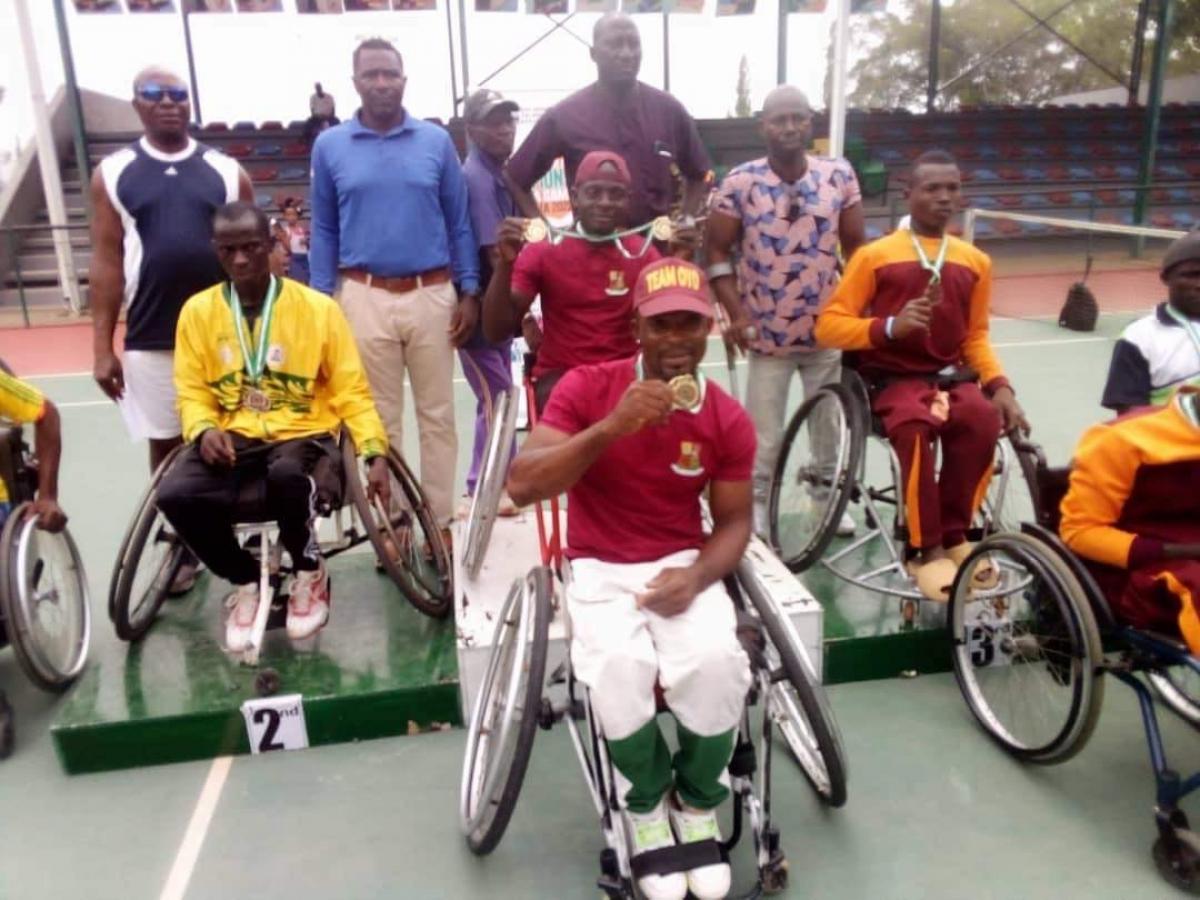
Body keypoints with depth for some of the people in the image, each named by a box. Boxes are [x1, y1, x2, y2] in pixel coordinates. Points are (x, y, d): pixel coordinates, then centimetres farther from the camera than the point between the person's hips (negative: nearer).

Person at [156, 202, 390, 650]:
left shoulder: (318, 307, -1)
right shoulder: (198, 310, 5)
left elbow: (351, 390, 0)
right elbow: (191, 390, 9)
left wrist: (376, 453, -11)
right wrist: (204, 429, -13)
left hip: (303, 433, -2)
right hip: (233, 436, 3)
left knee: (287, 477, -38)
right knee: (175, 495, -27)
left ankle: (309, 573, -4)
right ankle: (245, 582, 4)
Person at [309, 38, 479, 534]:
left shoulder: (437, 141, 4)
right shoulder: (330, 146, 5)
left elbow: (459, 222, 7)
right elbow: (323, 231, 8)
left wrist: (469, 291, -1)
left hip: (432, 293, 0)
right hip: (365, 297, 0)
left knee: (437, 414, 6)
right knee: (381, 418, 8)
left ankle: (441, 520, 18)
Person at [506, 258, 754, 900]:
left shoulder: (728, 418, -3)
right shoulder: (586, 387, -10)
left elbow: (734, 521, 5)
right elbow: (521, 486, -18)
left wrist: (696, 576, -16)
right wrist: (610, 427, -30)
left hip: (684, 565, 2)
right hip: (600, 568, -1)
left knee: (717, 663, -27)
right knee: (620, 668, -30)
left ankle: (698, 803, 7)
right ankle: (646, 803, 5)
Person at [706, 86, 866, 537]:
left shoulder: (840, 175, -1)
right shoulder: (740, 182, -7)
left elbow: (856, 247, 6)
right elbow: (716, 251, -3)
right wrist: (736, 314, -11)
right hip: (767, 334, -2)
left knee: (831, 425, 14)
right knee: (764, 435, 4)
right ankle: (756, 506, 23)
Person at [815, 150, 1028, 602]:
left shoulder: (975, 261, 12)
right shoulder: (874, 255, 0)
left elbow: (975, 336, 17)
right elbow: (828, 325, -4)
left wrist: (999, 385, -1)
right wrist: (890, 327, -19)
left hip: (952, 375, 4)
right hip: (893, 376, -3)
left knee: (984, 420, -31)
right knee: (916, 427, -37)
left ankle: (953, 536, -11)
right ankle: (928, 549, -20)